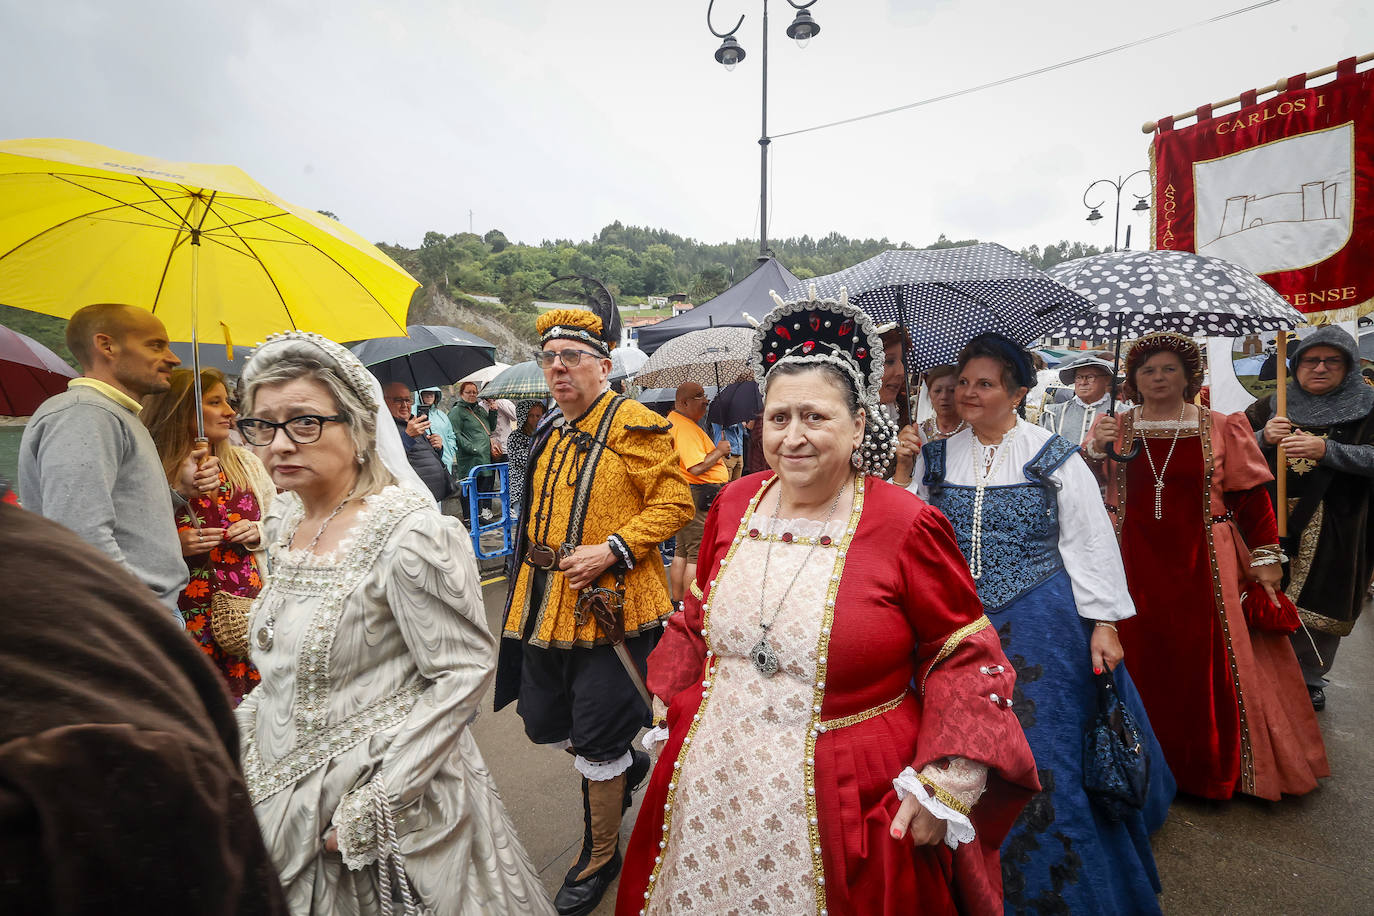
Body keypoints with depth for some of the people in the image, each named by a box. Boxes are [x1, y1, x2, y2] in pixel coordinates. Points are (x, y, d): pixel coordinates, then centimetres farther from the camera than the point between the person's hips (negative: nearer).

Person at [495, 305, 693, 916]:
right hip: (545, 607, 8)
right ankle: (627, 764, 46)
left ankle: (600, 856, 29)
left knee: (599, 746, 4)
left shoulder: (636, 427, -10)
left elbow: (675, 504, -13)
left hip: (608, 606, -8)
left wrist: (612, 550, -22)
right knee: (542, 722, 18)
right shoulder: (548, 432, 13)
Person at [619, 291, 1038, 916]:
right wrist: (679, 700, 7)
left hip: (845, 804, -4)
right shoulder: (735, 503, -1)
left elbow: (965, 657, -7)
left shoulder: (907, 525, -15)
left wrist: (949, 781, -15)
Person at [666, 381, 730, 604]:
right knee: (698, 556, -4)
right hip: (698, 496, -11)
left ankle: (677, 602, 25)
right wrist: (719, 451, -12)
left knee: (682, 553, 16)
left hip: (683, 493, 11)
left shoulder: (673, 420, 15)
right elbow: (697, 467, -26)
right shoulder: (686, 428, -19)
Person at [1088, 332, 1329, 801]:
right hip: (1134, 564, 1)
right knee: (1141, 660, 5)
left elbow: (1251, 496, 3)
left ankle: (1211, 768, 21)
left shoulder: (1220, 428, 3)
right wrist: (1096, 449, -18)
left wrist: (1265, 556, -1)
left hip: (1199, 564, 0)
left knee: (1205, 663, 2)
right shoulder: (1115, 428, 6)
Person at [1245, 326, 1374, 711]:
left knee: (1321, 605, 6)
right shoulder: (1271, 406, 8)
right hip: (1273, 520, 1)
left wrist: (1326, 450, -24)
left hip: (1334, 529, -1)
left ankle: (1310, 679, 24)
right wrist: (1264, 438, -15)